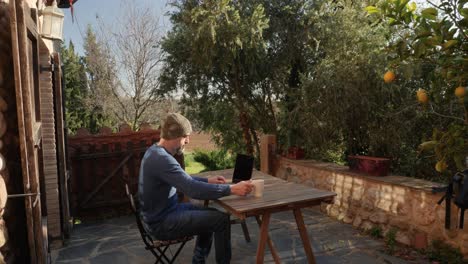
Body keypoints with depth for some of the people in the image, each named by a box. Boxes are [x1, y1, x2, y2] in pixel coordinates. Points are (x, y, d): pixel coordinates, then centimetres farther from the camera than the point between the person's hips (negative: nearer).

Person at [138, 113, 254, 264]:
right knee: (221, 219, -11)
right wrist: (232, 189, -32)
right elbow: (194, 190, -35)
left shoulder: (156, 151, 5)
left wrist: (208, 180, 8)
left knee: (210, 213, 20)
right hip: (161, 223, -10)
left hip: (161, 213, 10)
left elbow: (183, 180, 17)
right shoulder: (161, 159, -28)